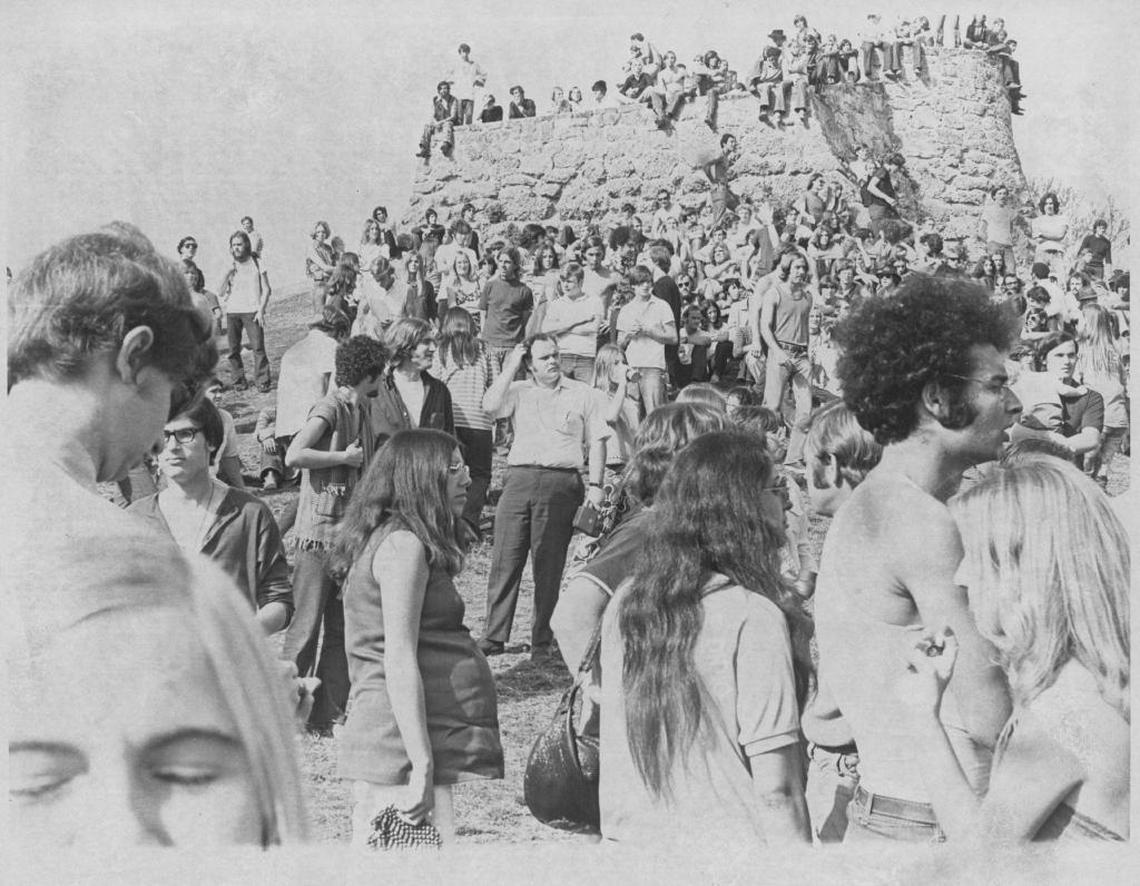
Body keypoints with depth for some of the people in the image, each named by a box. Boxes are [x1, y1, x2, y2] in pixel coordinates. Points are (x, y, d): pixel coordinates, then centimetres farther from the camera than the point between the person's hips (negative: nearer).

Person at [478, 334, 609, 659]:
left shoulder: (581, 393, 11)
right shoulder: (519, 391, 14)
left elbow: (597, 441, 9)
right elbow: (490, 405, -6)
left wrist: (596, 485, 0)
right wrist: (510, 367, 1)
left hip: (561, 483, -1)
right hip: (519, 477, 1)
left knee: (549, 565, 1)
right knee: (504, 559, -2)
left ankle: (542, 641, 9)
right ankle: (494, 636, 4)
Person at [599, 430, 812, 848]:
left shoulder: (624, 603, 0)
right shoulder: (755, 618, -18)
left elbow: (610, 753, 9)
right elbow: (775, 786, -18)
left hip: (627, 834, 6)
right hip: (723, 843, -6)